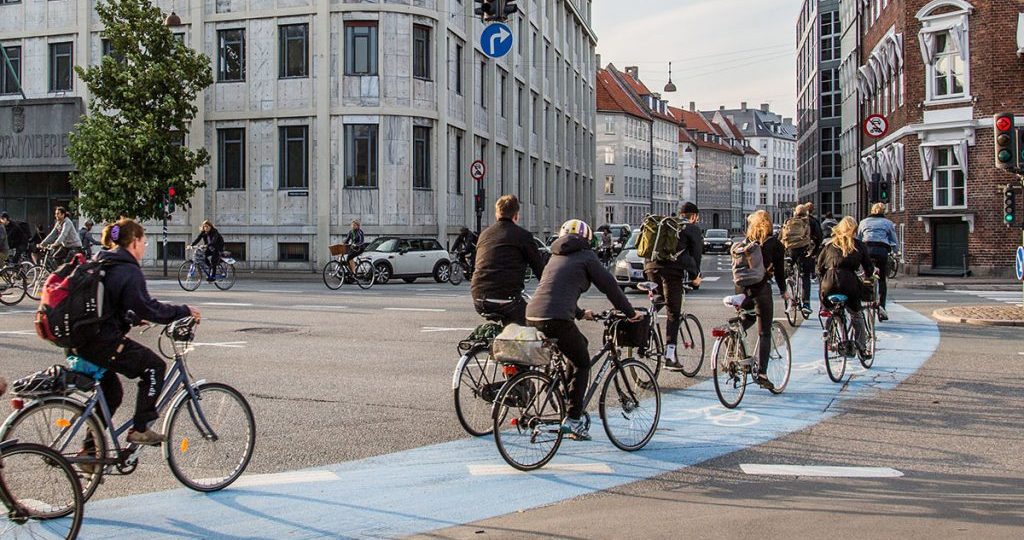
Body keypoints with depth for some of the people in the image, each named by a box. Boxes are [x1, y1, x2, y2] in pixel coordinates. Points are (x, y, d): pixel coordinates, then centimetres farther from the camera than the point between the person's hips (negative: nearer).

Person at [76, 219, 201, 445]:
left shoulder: (99, 264, 16)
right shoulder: (128, 271, -13)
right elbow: (147, 308, -18)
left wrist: (133, 319, 29)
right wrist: (183, 311, -11)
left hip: (82, 341, 10)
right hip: (103, 343, -10)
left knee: (111, 393, 21)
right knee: (154, 366, 2)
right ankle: (140, 429, 2)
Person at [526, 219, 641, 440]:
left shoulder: (556, 256, 27)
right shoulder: (586, 256, 5)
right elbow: (609, 286, 7)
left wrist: (580, 313, 48)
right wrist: (630, 313, 17)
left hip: (532, 316, 7)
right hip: (556, 319, -7)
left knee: (580, 344, 27)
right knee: (582, 363, 11)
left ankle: (571, 406, 28)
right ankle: (572, 419, 6)